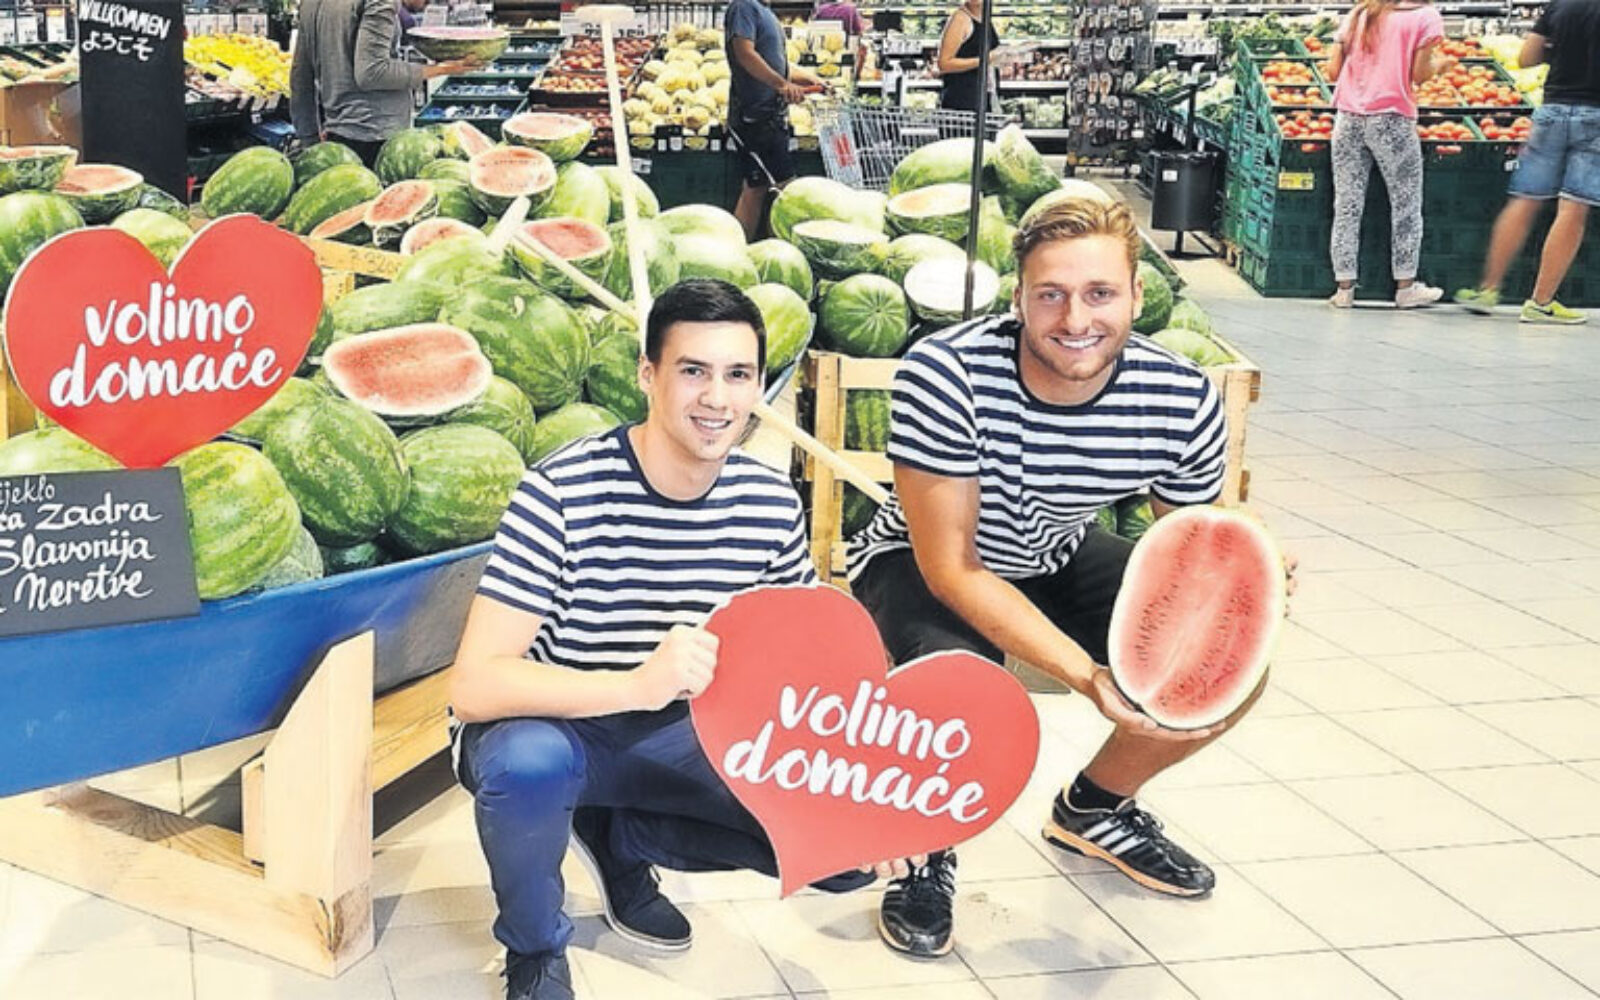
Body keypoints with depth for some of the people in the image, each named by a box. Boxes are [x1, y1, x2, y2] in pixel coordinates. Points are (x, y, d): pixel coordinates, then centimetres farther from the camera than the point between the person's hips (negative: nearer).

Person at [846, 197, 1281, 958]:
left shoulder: (1183, 402, -22)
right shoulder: (945, 374, -33)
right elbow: (951, 568, -28)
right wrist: (1089, 676, -38)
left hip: (1059, 558, 5)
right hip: (920, 564, -5)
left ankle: (1094, 807, 21)